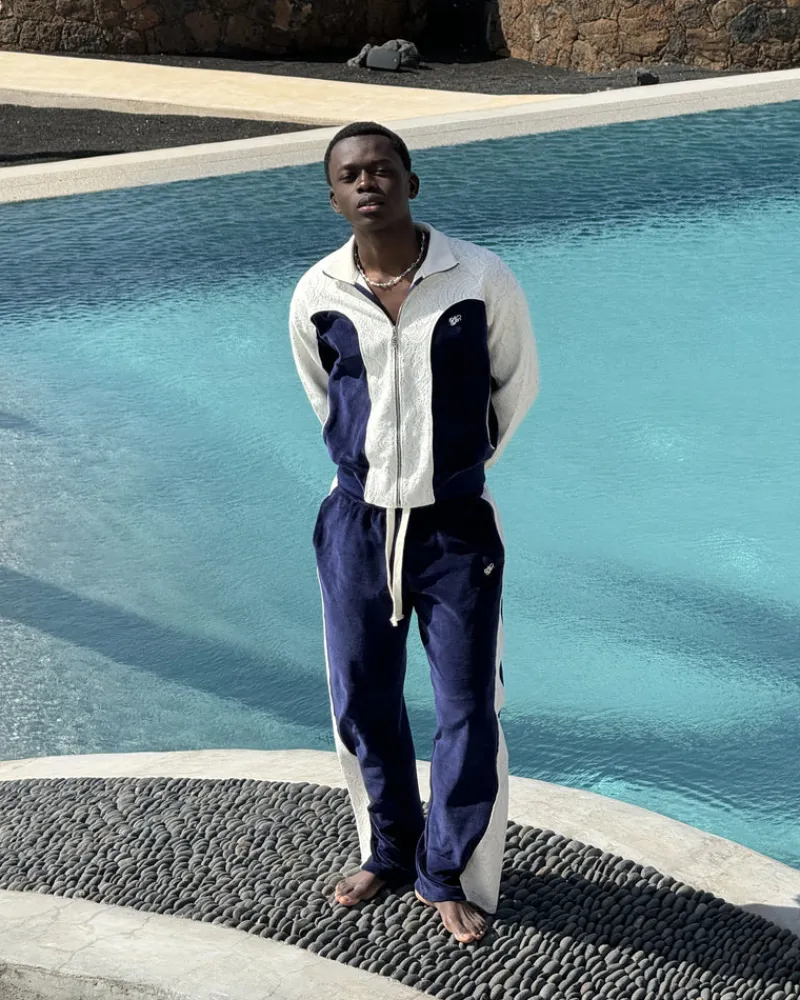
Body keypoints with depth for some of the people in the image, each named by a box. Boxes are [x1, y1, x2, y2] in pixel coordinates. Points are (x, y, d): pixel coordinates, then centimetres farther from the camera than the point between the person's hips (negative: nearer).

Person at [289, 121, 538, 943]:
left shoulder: (480, 279, -12)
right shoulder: (316, 297, -5)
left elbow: (517, 384, 5)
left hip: (456, 527, -2)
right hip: (356, 523, 2)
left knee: (468, 711, 4)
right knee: (361, 703, 13)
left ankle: (450, 876, 25)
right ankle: (389, 852, 36)